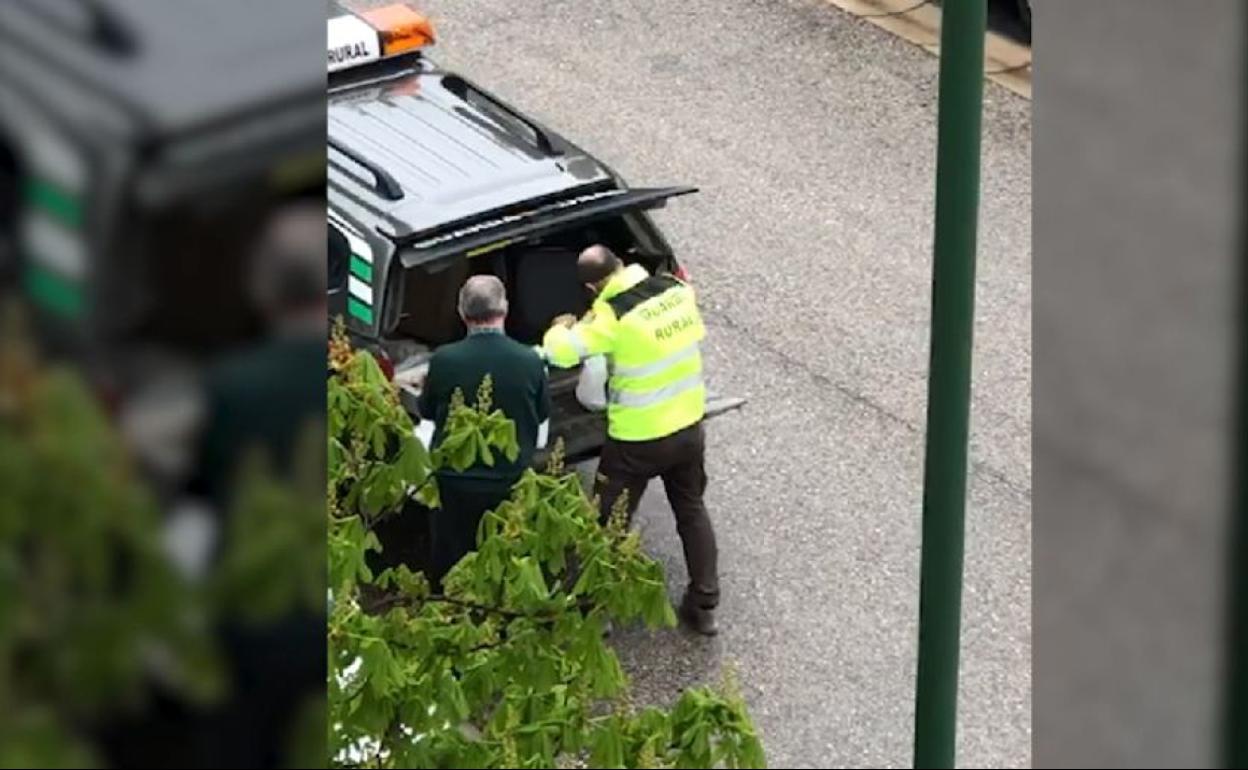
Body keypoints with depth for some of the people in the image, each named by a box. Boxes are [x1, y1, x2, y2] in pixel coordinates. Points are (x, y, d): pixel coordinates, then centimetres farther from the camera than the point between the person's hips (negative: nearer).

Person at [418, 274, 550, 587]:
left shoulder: (443, 360, -17)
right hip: (511, 484, 1)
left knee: (450, 566, 16)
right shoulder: (530, 361, -14)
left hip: (455, 484, -1)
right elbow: (542, 420, 1)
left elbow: (426, 412, 0)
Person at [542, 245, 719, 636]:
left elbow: (561, 353, -24)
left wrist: (560, 328, 0)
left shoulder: (612, 315, -23)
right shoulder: (677, 290, -6)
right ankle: (703, 605, 27)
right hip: (689, 427, 6)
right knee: (692, 511, 23)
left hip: (638, 440, -6)